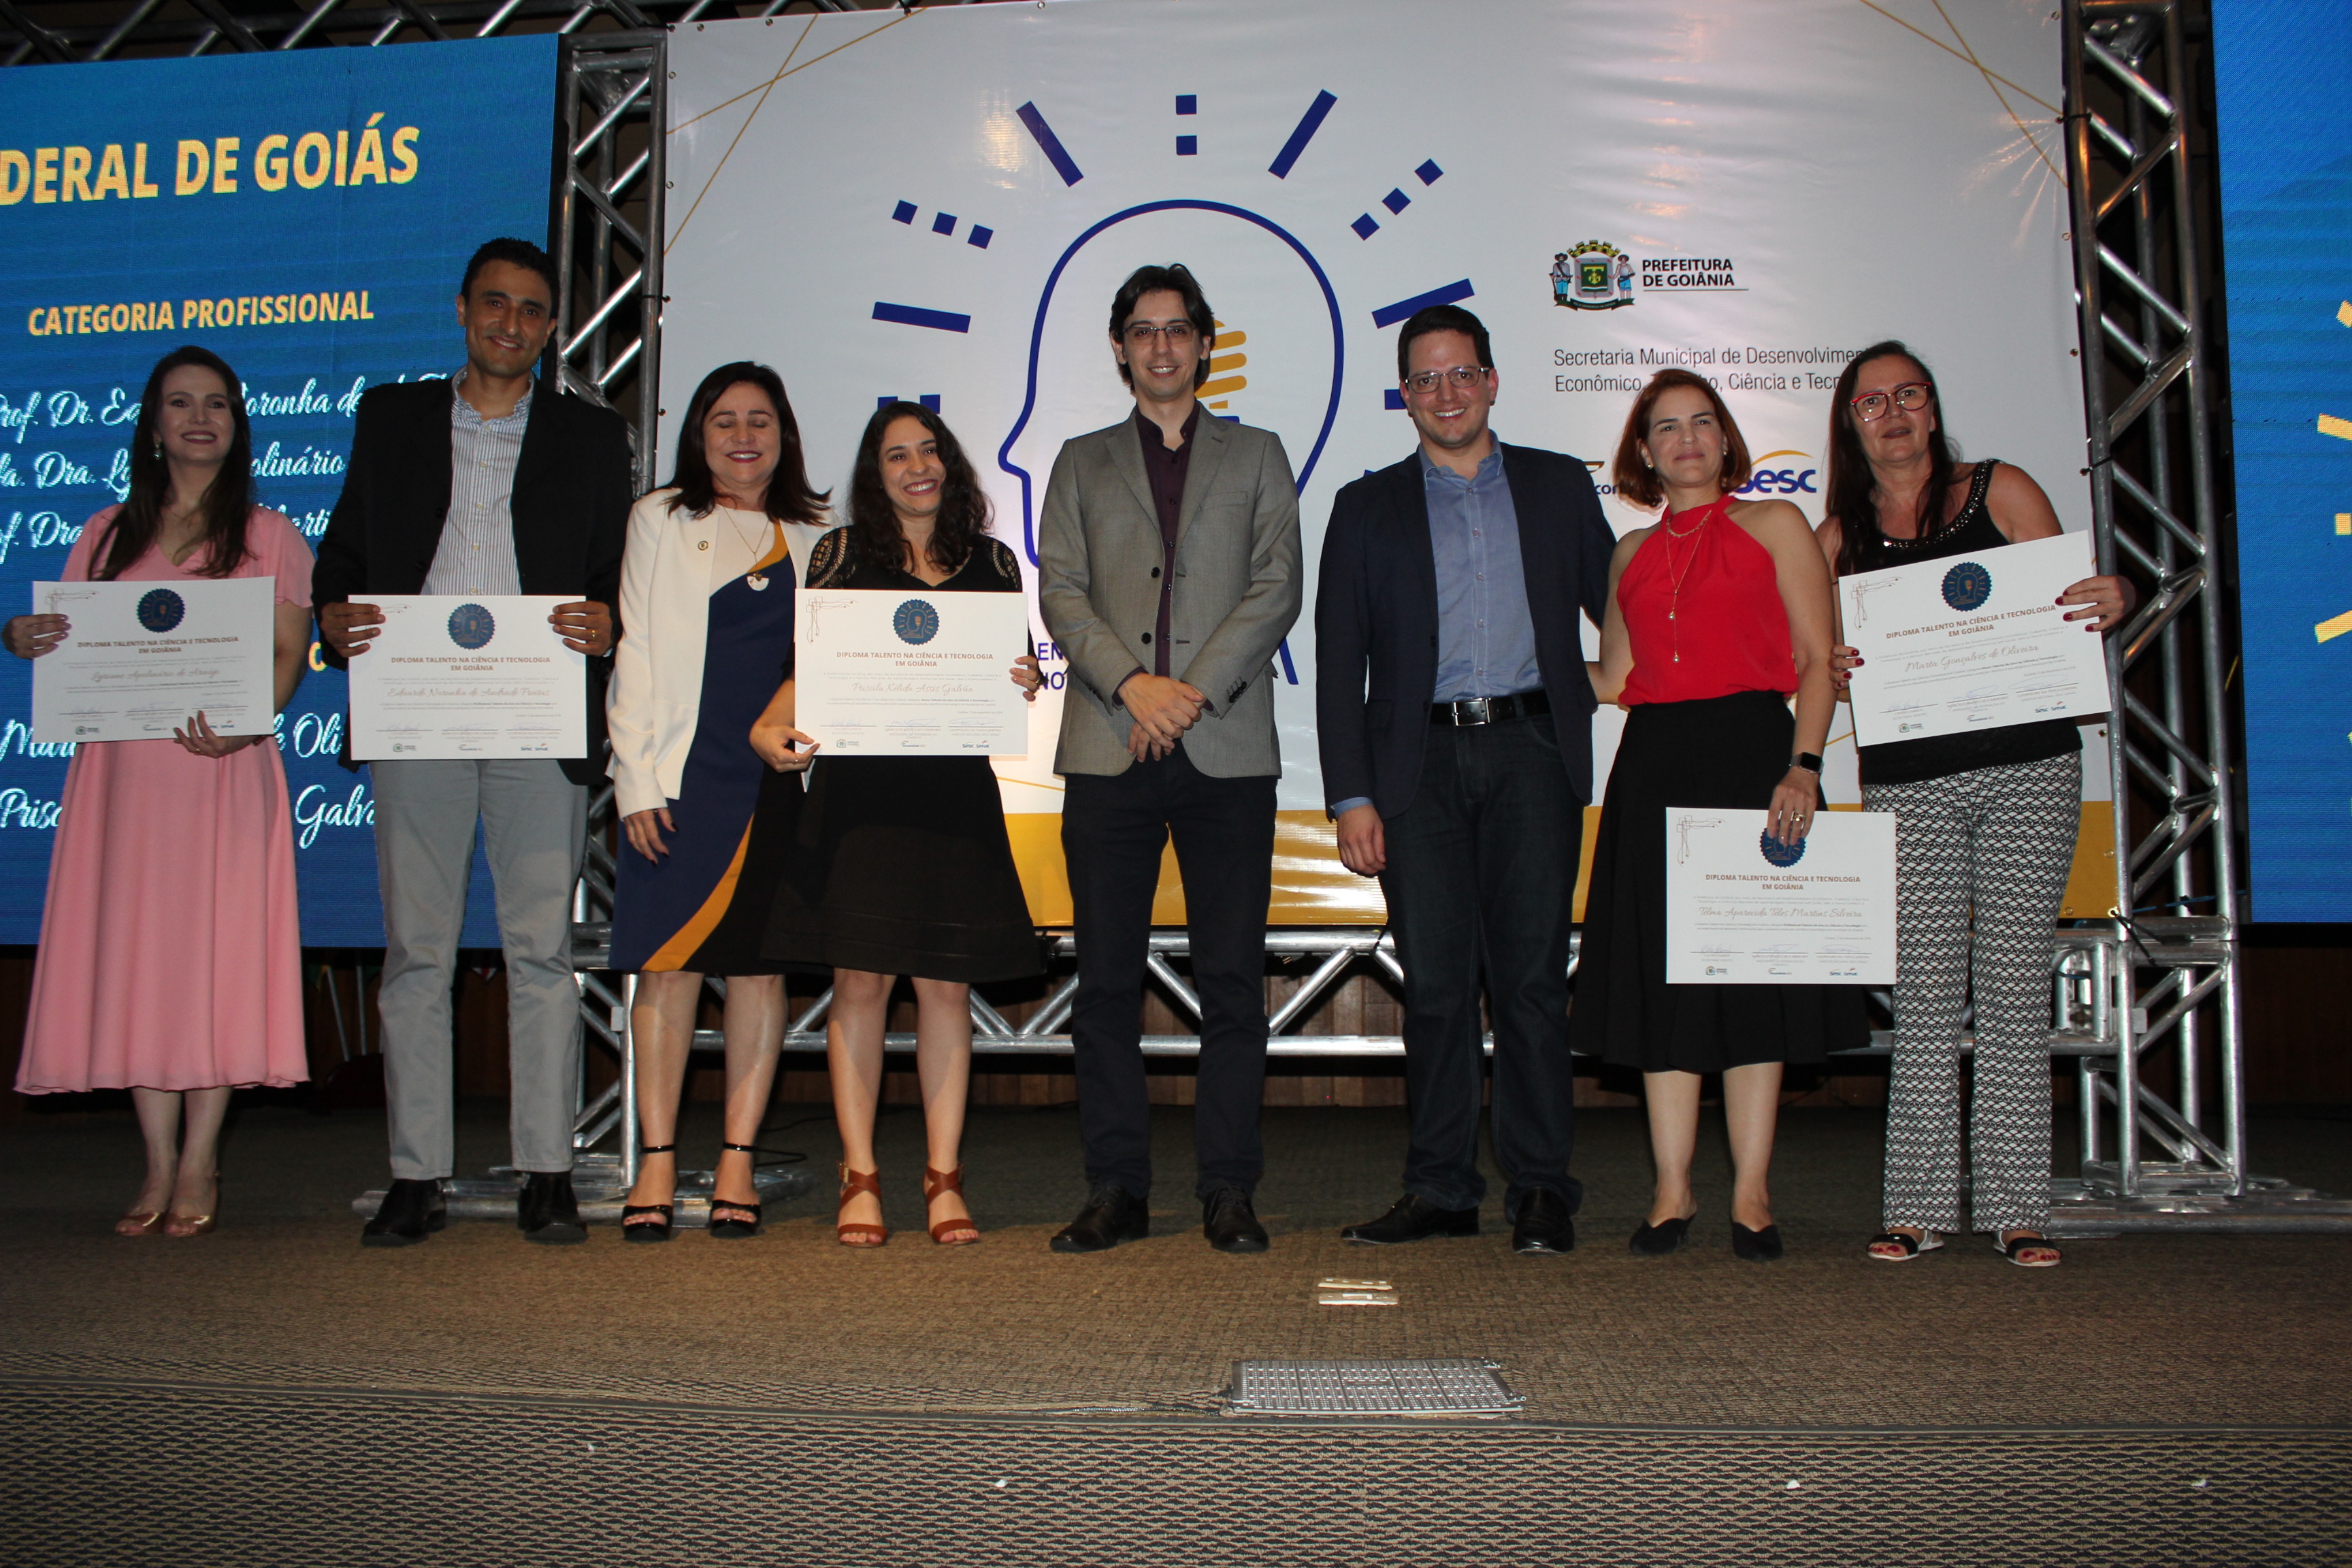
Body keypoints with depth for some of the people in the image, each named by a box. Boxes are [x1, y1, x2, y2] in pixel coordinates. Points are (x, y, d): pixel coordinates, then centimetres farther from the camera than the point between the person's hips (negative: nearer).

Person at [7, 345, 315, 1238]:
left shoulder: (268, 535, 8)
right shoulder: (107, 536, 16)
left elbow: (288, 654, -1)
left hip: (224, 769, -3)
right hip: (122, 767, 3)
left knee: (214, 950, -4)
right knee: (133, 953, 1)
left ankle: (200, 1167, 4)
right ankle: (159, 1166, 8)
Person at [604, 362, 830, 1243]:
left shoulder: (814, 537, 15)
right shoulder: (661, 522, 11)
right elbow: (634, 656, 5)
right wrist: (636, 777, -4)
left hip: (782, 777, 2)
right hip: (685, 774, -1)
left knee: (760, 966, 2)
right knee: (669, 965, -3)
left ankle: (738, 1162, 8)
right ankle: (657, 1164, 3)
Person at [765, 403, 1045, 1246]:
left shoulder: (991, 562, 13)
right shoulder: (843, 552, 8)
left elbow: (1018, 671, 14)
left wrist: (1026, 681, -8)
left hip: (956, 794, 2)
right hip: (862, 788, -2)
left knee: (948, 983, 2)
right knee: (861, 979, -3)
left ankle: (944, 1180, 9)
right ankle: (859, 1179, 7)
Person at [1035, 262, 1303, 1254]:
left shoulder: (1256, 457, 16)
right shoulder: (1082, 463, 18)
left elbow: (1276, 588, 4)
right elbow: (1061, 592, 6)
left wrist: (1194, 690, -9)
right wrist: (1131, 682, -10)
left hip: (1227, 749, -1)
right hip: (1108, 751, 1)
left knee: (1231, 978, -2)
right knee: (1107, 978, 1)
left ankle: (1228, 1191, 7)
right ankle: (1116, 1190, 9)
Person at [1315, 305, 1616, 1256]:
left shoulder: (1559, 486, 14)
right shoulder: (1368, 507, 12)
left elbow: (1615, 602, 16)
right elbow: (1339, 662, 7)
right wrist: (1351, 796, -2)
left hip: (1531, 752, 0)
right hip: (1420, 765, 0)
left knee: (1531, 978, -3)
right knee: (1435, 985, 2)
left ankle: (1541, 1188, 7)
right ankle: (1441, 1191, 12)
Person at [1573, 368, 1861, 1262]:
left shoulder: (1774, 526, 6)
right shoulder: (1633, 554, 17)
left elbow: (1818, 663, -2)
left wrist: (1802, 769, -14)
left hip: (1752, 752, -3)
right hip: (1655, 764, 4)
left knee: (1752, 968, -2)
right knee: (1660, 975, 2)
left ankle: (1751, 1195, 5)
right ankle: (1673, 1190, 10)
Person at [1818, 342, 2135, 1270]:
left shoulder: (2000, 491, 8)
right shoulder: (1839, 537, 12)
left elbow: (2065, 600, 6)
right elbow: (1818, 654, 13)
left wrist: (2113, 600, -16)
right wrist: (1830, 669, -10)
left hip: (2027, 766, 0)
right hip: (1907, 780, 1)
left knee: (2014, 984, 0)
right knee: (1924, 993, -2)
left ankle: (2016, 1206, 5)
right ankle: (1920, 1206, 5)